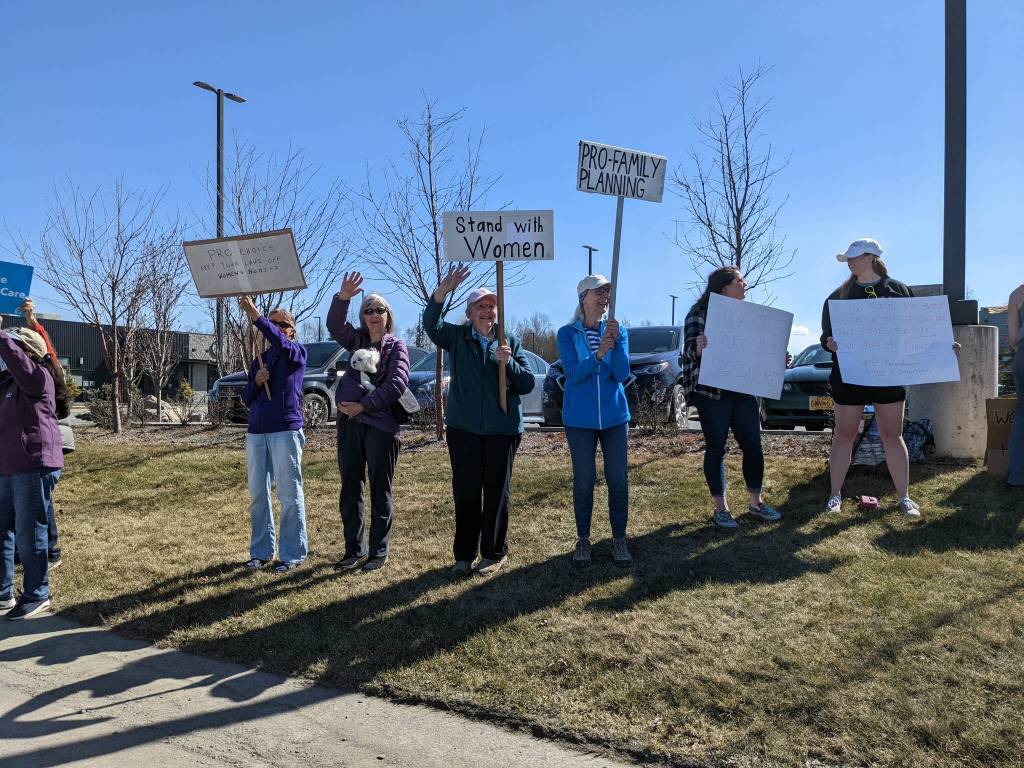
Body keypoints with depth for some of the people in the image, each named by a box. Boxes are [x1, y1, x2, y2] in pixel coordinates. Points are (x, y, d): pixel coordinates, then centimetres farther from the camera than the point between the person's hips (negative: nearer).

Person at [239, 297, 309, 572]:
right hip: (256, 433, 6)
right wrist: (255, 382, -5)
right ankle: (261, 551, 18)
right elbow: (246, 398, 16)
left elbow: (280, 344, -22)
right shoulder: (258, 361, 19)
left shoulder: (297, 352, 2)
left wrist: (255, 315, -30)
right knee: (257, 494, 8)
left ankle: (292, 554, 4)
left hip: (286, 431, -6)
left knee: (290, 494, -3)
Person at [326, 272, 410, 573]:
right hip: (350, 422, 5)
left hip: (381, 424, -5)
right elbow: (334, 325, -8)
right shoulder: (356, 340, 12)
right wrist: (343, 297, -25)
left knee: (380, 491, 3)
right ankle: (354, 550, 21)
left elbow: (397, 383, -14)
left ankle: (378, 552, 13)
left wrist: (364, 406, -18)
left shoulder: (396, 346, 0)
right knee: (350, 490, 10)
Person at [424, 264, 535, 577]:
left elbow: (527, 384, 3)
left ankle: (494, 553, 21)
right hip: (463, 428, 0)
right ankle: (464, 554, 16)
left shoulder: (510, 342, 7)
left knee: (496, 492, 8)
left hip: (502, 429, 0)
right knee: (465, 493, 4)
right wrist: (441, 292, -32)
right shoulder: (457, 337, 5)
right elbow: (430, 324, -16)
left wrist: (509, 362, -15)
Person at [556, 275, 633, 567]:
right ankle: (583, 539, 18)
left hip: (614, 416, 2)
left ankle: (619, 539, 17)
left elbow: (622, 374, -7)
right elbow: (572, 373, -13)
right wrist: (599, 354, -28)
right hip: (580, 419, -1)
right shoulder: (568, 333, -2)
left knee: (618, 480, 3)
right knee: (584, 481, 4)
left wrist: (615, 342, -22)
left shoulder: (618, 331, 3)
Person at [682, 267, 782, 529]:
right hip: (712, 392, -6)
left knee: (753, 446, 6)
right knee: (716, 448, 2)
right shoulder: (700, 312, -5)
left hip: (744, 390, 6)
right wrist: (697, 348, -34)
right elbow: (689, 349, -11)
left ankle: (756, 503, 21)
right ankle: (721, 508, 13)